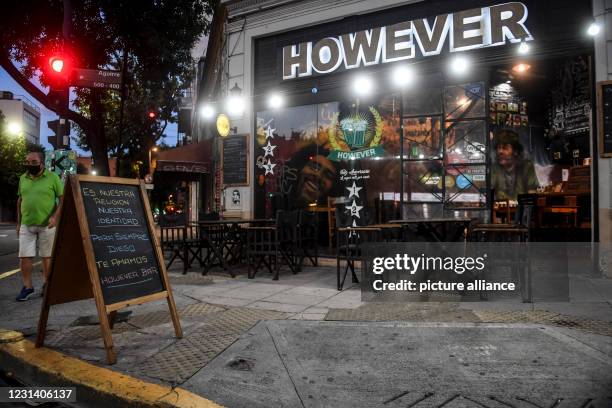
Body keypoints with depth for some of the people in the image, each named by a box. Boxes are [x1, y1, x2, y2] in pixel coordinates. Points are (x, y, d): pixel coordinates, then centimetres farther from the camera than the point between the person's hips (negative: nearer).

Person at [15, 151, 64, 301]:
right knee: (24, 256, 2)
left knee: (47, 256, 6)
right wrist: (19, 222, 14)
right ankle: (27, 287, 15)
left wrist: (55, 217, -19)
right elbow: (20, 201, 16)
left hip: (47, 225, -4)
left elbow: (63, 199, -7)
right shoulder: (23, 178, 8)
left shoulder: (53, 177, -6)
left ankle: (47, 285, 19)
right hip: (26, 225, 4)